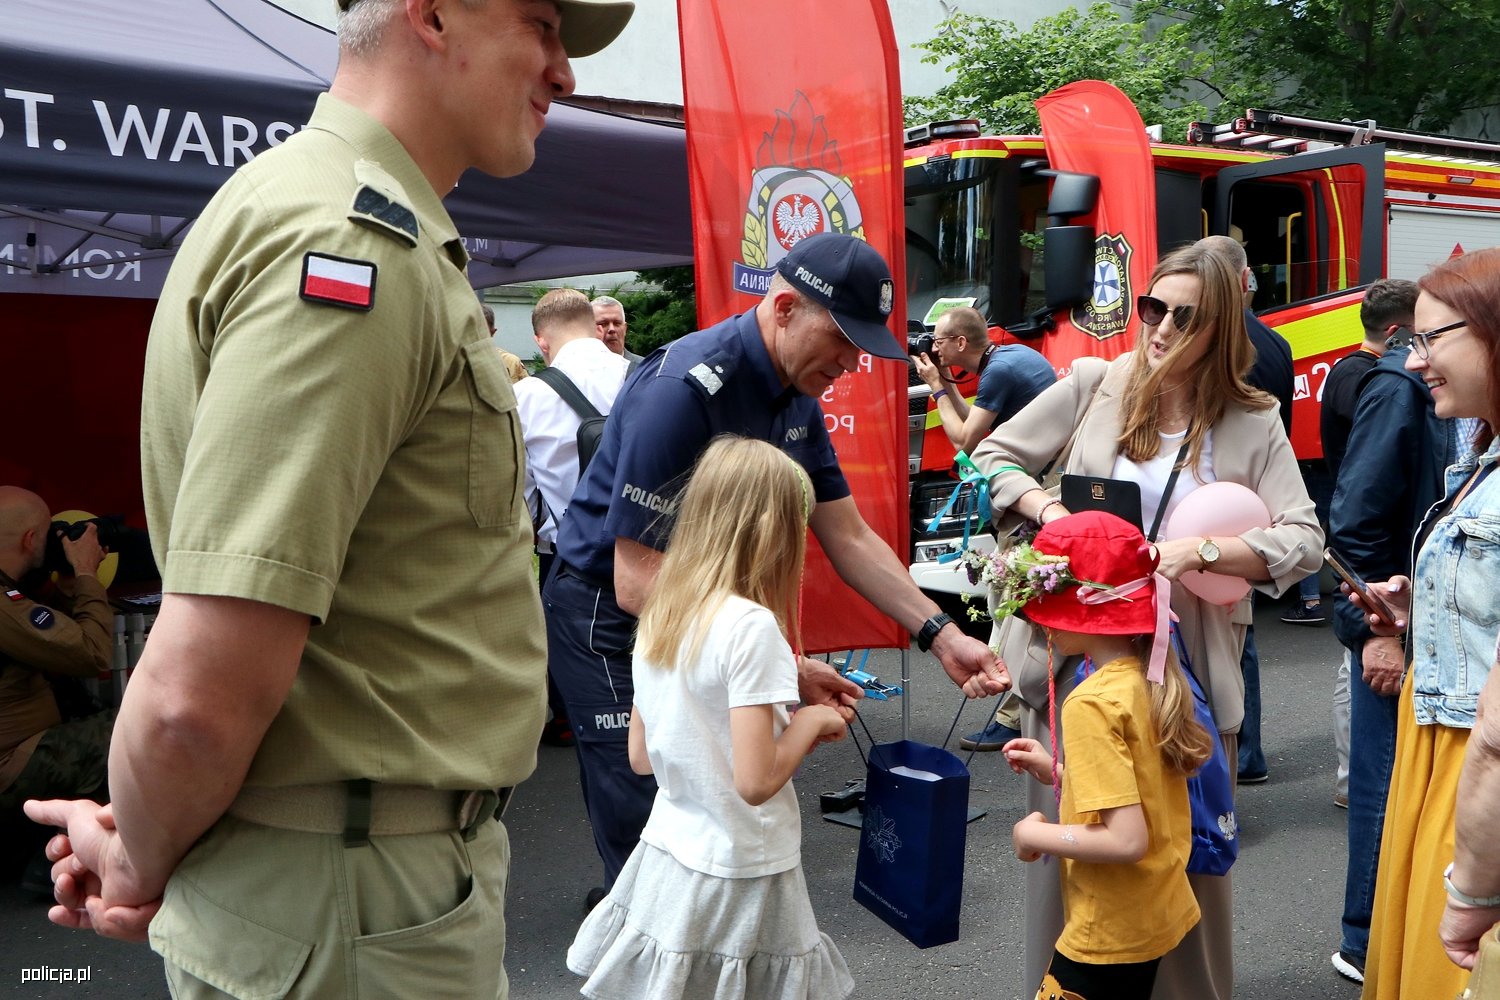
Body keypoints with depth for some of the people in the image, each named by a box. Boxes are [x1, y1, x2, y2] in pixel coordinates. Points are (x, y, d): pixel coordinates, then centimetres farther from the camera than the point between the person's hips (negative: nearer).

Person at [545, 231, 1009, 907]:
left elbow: (850, 539, 4)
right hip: (606, 612, -7)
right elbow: (637, 581, -30)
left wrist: (941, 636, -7)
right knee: (648, 820, -6)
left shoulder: (799, 401, -1)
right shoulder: (684, 388, -28)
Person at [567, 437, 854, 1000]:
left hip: (664, 862, 7)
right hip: (739, 880, -7)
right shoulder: (751, 626, -21)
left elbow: (640, 757, 8)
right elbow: (756, 780, -24)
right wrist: (809, 722, -7)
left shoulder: (658, 617, 1)